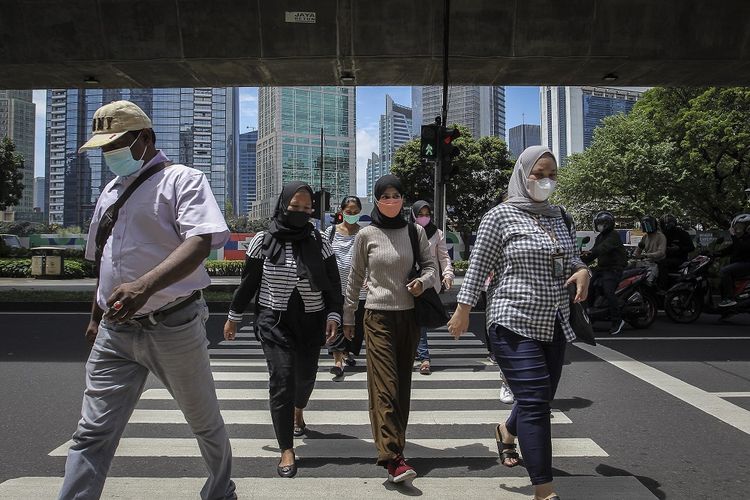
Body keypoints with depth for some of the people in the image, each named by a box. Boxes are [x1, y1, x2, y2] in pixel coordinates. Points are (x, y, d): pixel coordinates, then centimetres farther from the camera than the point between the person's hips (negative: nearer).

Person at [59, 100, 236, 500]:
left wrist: (144, 285, -38)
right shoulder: (111, 191, 16)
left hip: (173, 328, -5)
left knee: (204, 421, 13)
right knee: (92, 433, 1)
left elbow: (199, 243, -24)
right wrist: (96, 316, 28)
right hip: (115, 332, 6)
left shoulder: (182, 179, -7)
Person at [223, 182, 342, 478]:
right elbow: (248, 282, 5)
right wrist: (234, 316, 10)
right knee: (281, 379, -10)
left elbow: (333, 283, 3)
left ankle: (298, 410, 50)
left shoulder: (319, 242, 0)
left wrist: (333, 315, -9)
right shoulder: (264, 241, -3)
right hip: (275, 321, -2)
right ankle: (287, 450, 1)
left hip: (311, 321, 2)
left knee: (305, 376, 14)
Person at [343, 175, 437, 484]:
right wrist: (348, 317, 11)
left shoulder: (416, 232, 5)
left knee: (402, 384, 10)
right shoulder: (366, 235, 0)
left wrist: (423, 281, -12)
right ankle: (392, 457, -14)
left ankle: (395, 442, 25)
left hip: (409, 316, 3)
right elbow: (355, 279, 7)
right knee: (385, 385, -11)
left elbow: (430, 266, 12)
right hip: (378, 317, -3)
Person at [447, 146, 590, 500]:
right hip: (515, 324, -6)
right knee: (534, 402, -10)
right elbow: (478, 267, -4)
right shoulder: (501, 215, -6)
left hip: (554, 324, 7)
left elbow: (571, 261, 20)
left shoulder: (559, 218, 11)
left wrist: (582, 271, -3)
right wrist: (463, 311, -3)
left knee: (541, 398, 16)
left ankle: (507, 431, 48)